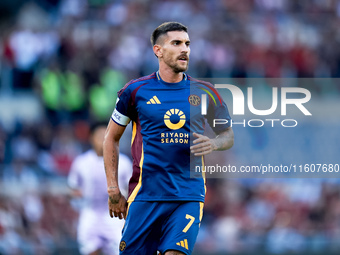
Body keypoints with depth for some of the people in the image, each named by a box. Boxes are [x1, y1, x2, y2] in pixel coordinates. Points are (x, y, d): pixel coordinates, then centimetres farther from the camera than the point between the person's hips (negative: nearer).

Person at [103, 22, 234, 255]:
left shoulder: (204, 92, 7)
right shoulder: (136, 91, 3)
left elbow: (228, 134, 18)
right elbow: (112, 138, 11)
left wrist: (213, 144, -6)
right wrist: (114, 190, 6)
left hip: (189, 196, 0)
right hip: (145, 196, 0)